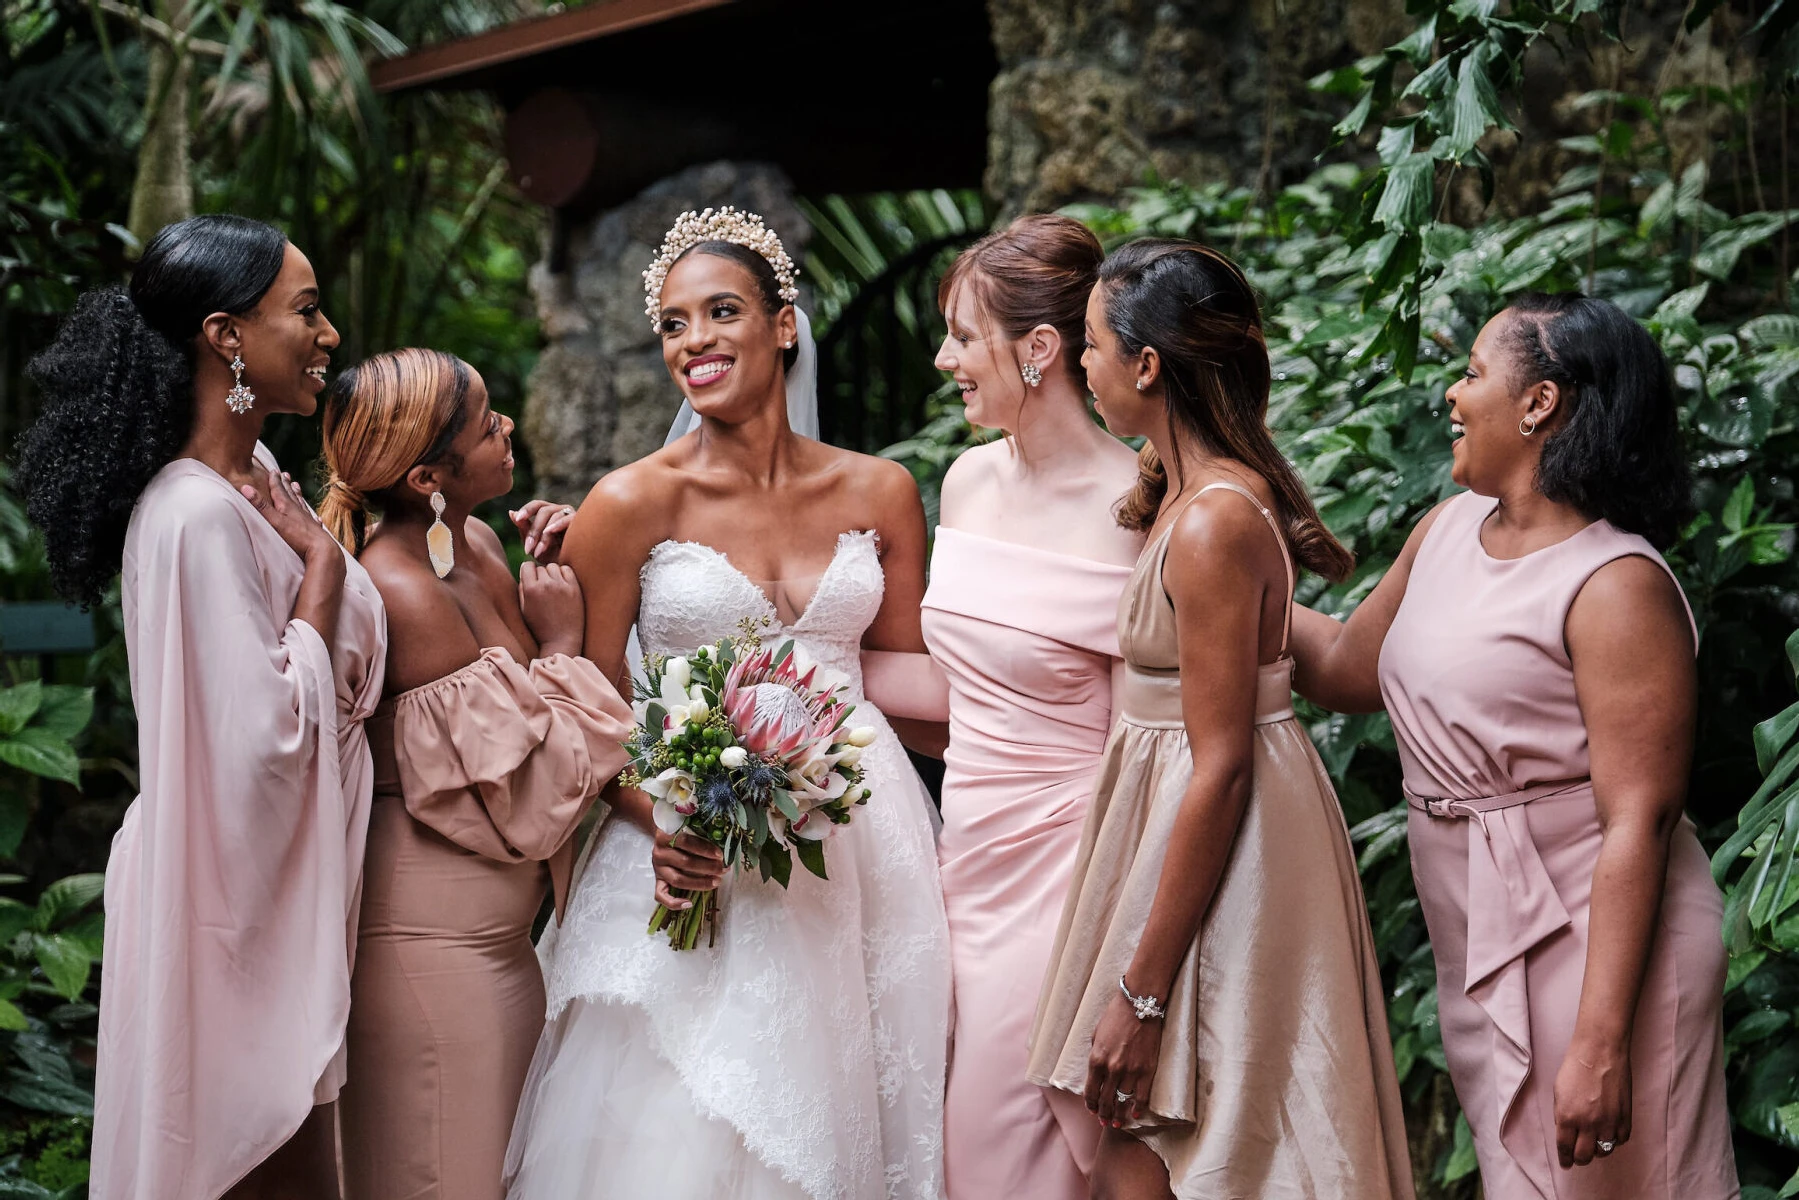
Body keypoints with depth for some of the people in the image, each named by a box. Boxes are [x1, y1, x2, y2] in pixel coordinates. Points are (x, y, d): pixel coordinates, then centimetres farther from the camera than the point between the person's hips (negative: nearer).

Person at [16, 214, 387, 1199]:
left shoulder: (259, 488, 7)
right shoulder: (197, 515, -22)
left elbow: (344, 675, 12)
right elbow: (269, 729, -23)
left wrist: (315, 556, -1)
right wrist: (323, 567, -15)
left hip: (284, 887, 10)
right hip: (235, 901, -10)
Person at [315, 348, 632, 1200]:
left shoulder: (477, 545, 4)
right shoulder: (405, 592, -22)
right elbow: (529, 803, -21)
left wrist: (555, 567, 1)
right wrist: (562, 641, -11)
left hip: (499, 930, 9)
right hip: (432, 934, -9)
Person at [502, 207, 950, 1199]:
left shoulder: (879, 494, 5)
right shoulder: (633, 504, -4)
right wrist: (658, 826, -18)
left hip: (857, 848, 3)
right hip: (695, 854, -3)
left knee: (836, 1116, 10)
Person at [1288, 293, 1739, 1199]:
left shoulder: (1617, 586, -19)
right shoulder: (1446, 529, 7)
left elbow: (1638, 824, -23)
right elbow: (1347, 672, 21)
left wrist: (1601, 1045, -26)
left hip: (1591, 946, -8)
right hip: (1480, 950, 8)